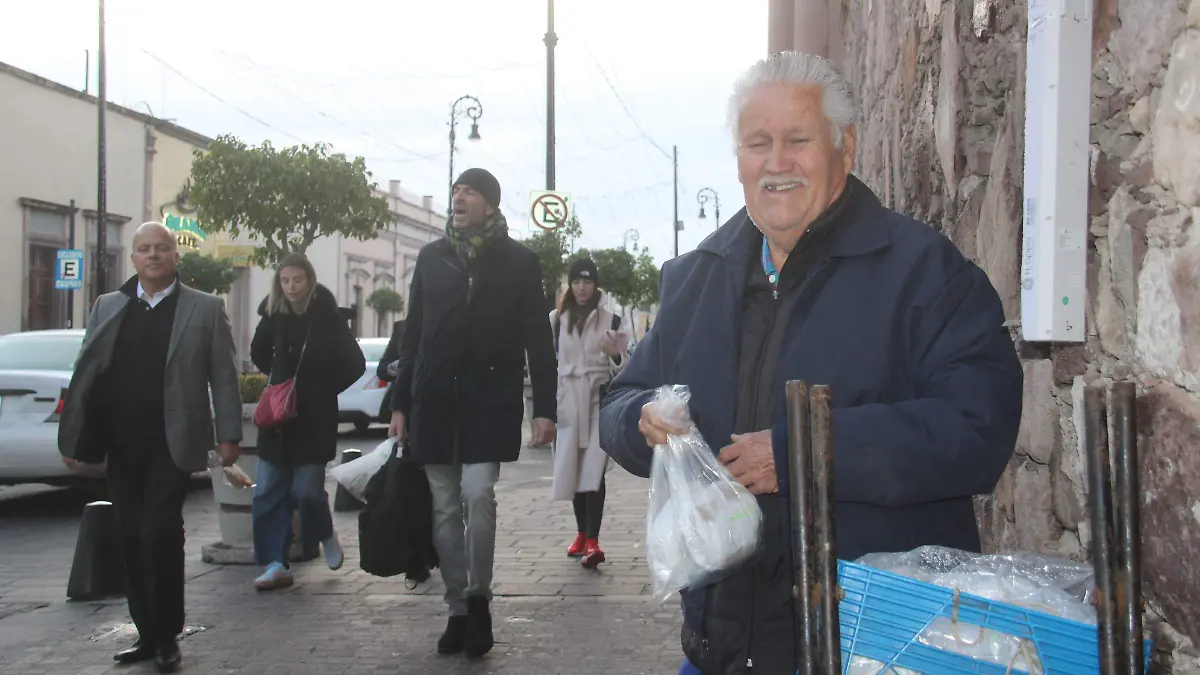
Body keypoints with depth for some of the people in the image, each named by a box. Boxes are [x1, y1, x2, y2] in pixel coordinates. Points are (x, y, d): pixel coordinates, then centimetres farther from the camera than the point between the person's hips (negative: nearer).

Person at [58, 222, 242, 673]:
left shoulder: (204, 309, 2)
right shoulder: (107, 307, 11)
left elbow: (224, 377, 0)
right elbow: (84, 374, 10)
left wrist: (228, 435, -5)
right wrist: (71, 435, 6)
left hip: (170, 444, -4)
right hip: (121, 444, 4)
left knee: (160, 534, -9)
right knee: (133, 540, 9)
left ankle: (168, 636, 6)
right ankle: (147, 634, 20)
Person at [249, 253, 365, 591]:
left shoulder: (328, 318, -9)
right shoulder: (274, 316, 2)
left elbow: (355, 364, -6)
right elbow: (259, 353, 21)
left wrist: (323, 391, -3)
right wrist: (279, 383, 11)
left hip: (315, 420, -4)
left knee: (306, 489, -5)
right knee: (268, 491, 1)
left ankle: (326, 535, 25)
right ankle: (276, 565, 7)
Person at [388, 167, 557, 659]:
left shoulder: (518, 261, 2)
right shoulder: (432, 257, 10)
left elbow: (537, 339, 1)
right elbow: (413, 334, 12)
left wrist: (544, 407, -5)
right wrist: (400, 403, 8)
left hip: (490, 401, -3)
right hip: (435, 400, 3)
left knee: (478, 495, -14)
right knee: (446, 507, 6)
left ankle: (479, 598, 7)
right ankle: (458, 609, 17)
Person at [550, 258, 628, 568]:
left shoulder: (610, 320, 2)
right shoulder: (556, 319, 5)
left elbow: (622, 368, 4)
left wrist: (615, 354, -17)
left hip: (599, 401, -2)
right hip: (567, 402, 2)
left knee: (593, 470, -13)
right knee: (573, 470, 10)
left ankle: (592, 542, -18)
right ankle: (582, 534, 25)